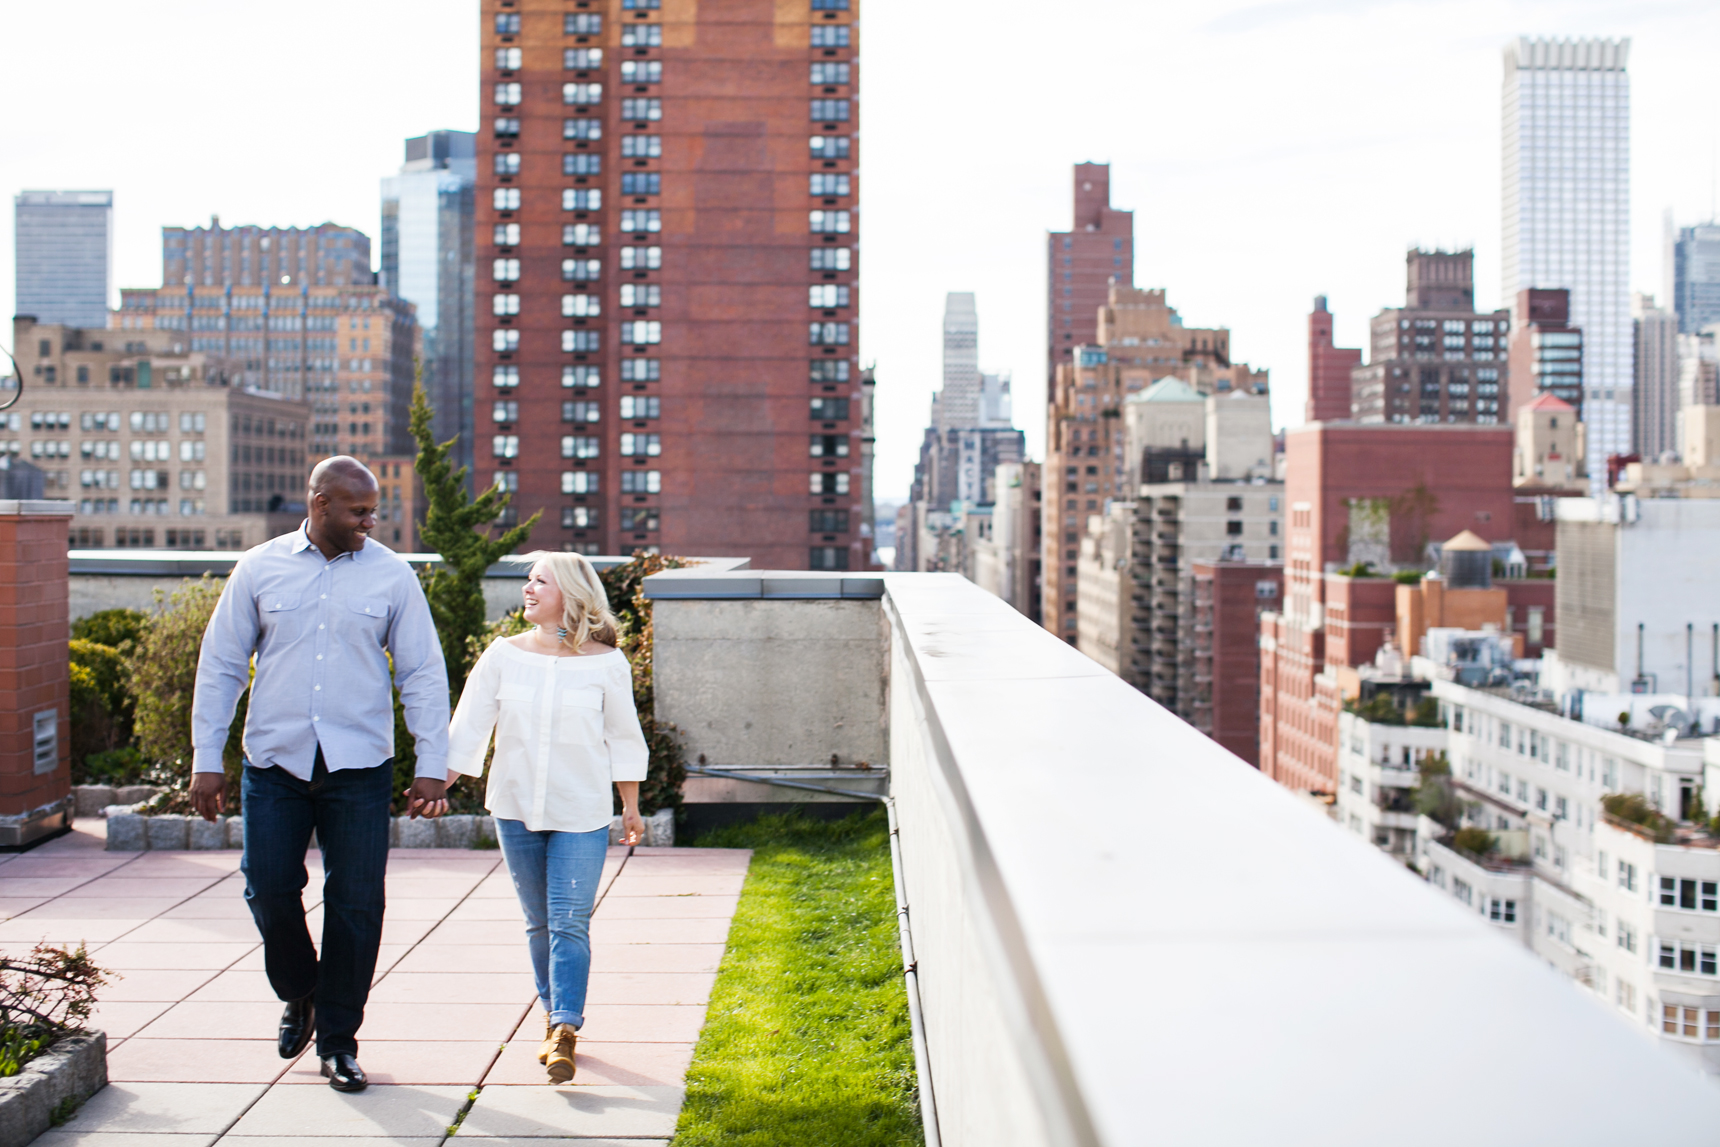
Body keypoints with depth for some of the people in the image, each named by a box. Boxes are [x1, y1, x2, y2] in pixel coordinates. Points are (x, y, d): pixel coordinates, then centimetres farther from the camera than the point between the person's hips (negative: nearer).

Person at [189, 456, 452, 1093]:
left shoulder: (391, 575, 2)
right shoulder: (259, 569, 4)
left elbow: (423, 674, 3)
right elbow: (220, 666, 7)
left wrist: (432, 767, -3)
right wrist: (205, 760, 3)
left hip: (360, 766, -1)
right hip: (274, 761, 1)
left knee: (355, 903, 1)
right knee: (269, 889, 1)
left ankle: (338, 1041, 16)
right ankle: (299, 995, 30)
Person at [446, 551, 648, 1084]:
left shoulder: (605, 663, -3)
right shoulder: (503, 655, 1)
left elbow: (623, 738, 5)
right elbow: (469, 726, 2)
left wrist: (630, 807, 8)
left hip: (581, 813, -3)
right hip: (516, 809, 3)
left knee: (570, 924, -9)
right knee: (540, 923, 11)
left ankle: (564, 1033, -10)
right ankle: (555, 1016, 24)